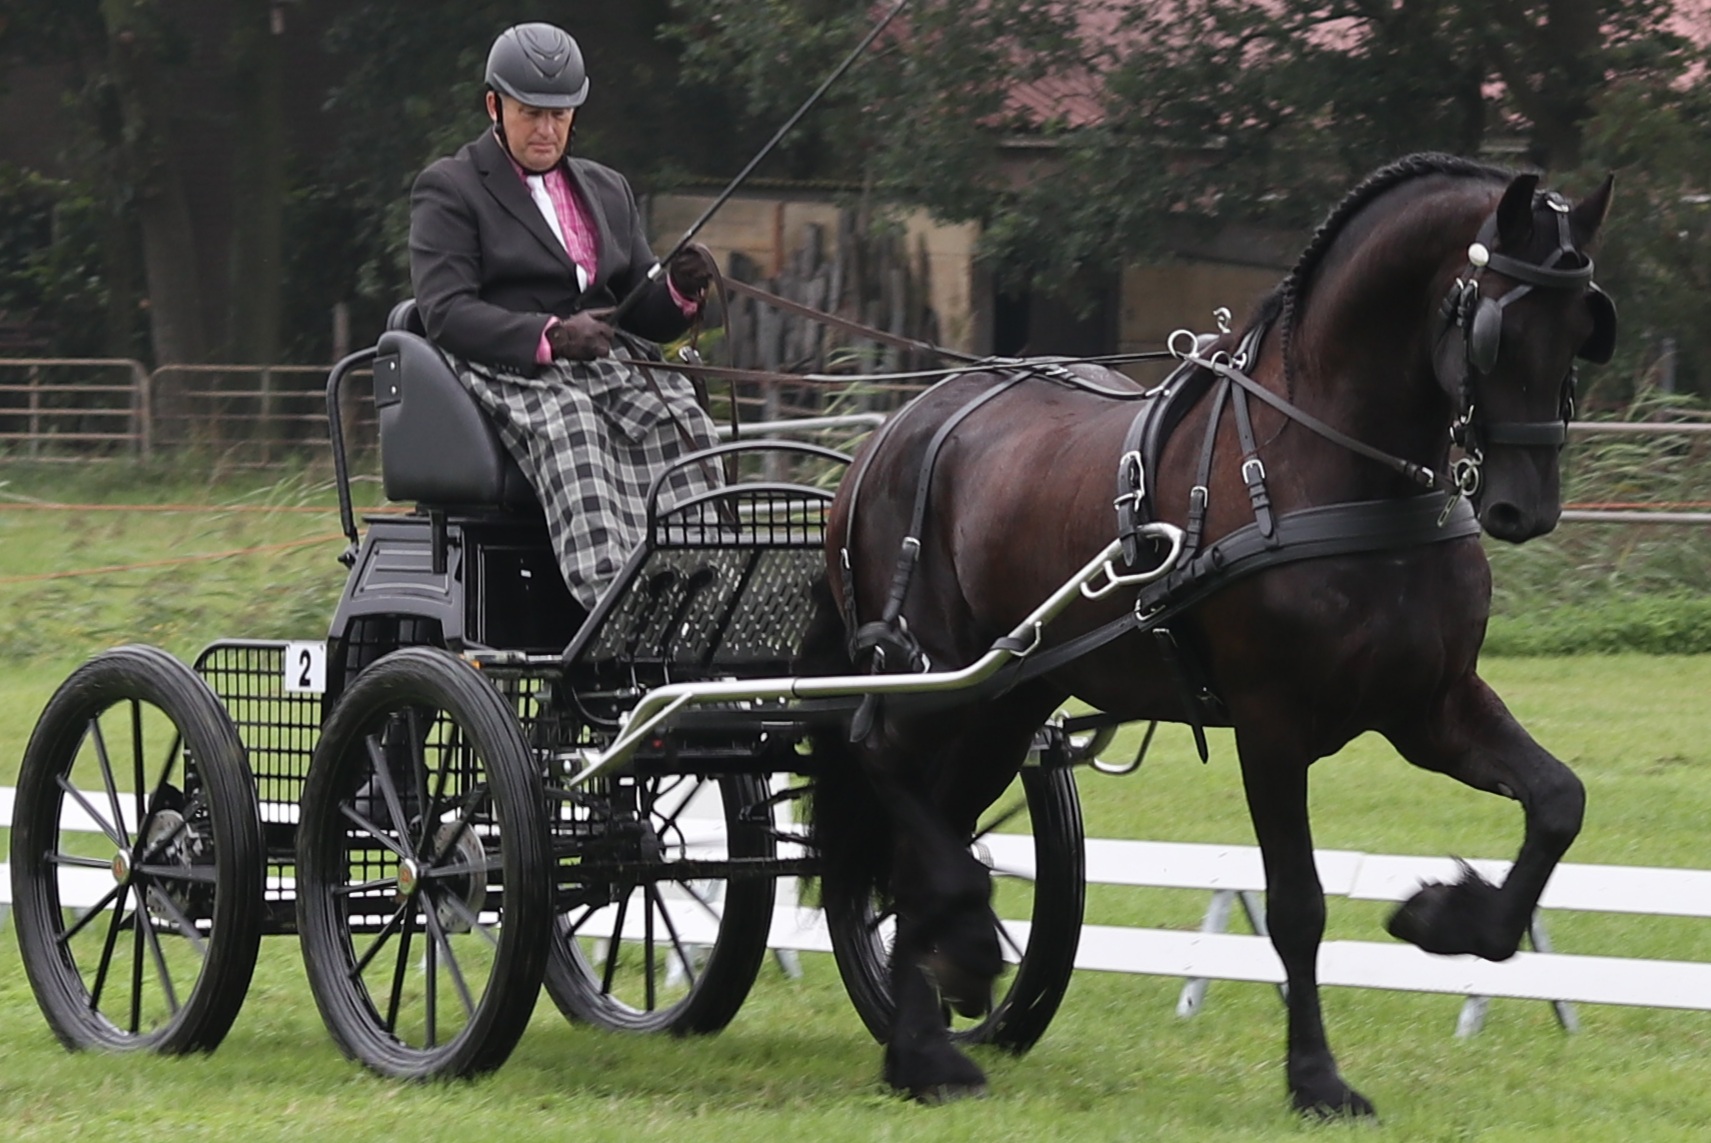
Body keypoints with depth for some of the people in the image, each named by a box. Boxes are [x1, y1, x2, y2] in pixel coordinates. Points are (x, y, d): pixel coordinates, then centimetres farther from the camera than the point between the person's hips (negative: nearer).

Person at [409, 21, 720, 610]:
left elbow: (641, 314, 23)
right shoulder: (447, 191, 8)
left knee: (680, 420, -29)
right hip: (508, 373, -5)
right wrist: (549, 336, -22)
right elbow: (446, 313, -6)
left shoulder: (607, 190, 26)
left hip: (609, 362, 5)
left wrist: (680, 292, -3)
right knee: (570, 433, -38)